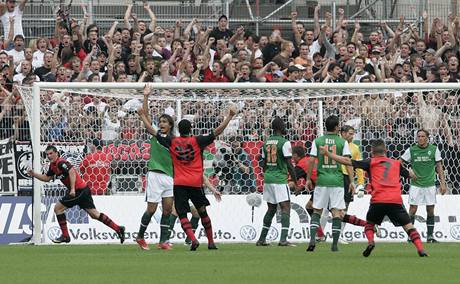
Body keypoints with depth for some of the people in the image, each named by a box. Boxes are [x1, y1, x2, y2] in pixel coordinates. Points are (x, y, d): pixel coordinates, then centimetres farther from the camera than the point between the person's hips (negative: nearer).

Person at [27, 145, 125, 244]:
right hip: (84, 190, 10)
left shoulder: (61, 163, -14)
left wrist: (73, 189, -32)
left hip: (79, 190, -10)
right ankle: (118, 229, 10)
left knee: (58, 208, -4)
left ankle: (65, 236, 1)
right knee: (94, 214, 10)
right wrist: (34, 174, 14)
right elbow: (47, 178, 26)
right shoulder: (53, 165, 15)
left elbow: (72, 172, -27)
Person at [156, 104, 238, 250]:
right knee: (202, 212, 15)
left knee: (182, 214, -2)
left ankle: (193, 239, -23)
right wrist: (230, 116, -1)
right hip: (196, 183, 1)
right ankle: (211, 242, 19)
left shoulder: (172, 141, 2)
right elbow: (217, 132, -5)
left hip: (179, 183, -1)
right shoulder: (197, 141, -1)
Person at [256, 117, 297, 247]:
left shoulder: (266, 142, 11)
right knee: (285, 208, -6)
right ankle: (283, 239, -18)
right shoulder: (284, 143, -10)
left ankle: (262, 239, 17)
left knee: (271, 208, 17)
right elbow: (289, 164, -11)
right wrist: (296, 182, -4)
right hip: (280, 179, -7)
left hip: (268, 178, 7)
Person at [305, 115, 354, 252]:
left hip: (322, 179, 1)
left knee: (317, 211, 10)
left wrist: (308, 179, 8)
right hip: (337, 181, -1)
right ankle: (335, 244, -2)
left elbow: (311, 160, 0)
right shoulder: (342, 142, 0)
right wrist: (351, 181, -2)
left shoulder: (317, 141, 3)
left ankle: (312, 238, -7)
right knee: (336, 212, 2)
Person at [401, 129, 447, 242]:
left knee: (430, 210, 3)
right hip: (415, 185, -1)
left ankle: (430, 235, 11)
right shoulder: (411, 150, 0)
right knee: (413, 209, -7)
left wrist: (442, 183, 1)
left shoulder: (434, 149, 2)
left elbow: (439, 167, 6)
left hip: (430, 184, 1)